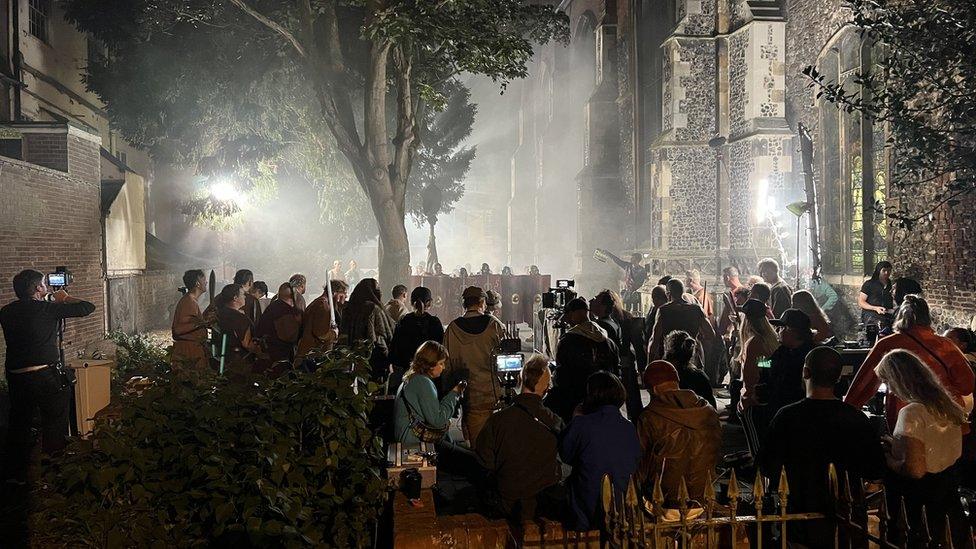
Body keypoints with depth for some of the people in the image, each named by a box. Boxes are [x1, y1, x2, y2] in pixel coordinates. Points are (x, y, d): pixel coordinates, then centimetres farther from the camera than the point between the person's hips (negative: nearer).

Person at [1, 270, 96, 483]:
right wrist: (65, 299, 6)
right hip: (46, 375, -5)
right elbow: (87, 307, -11)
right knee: (55, 425, 8)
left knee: (18, 424, 15)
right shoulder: (47, 309, -12)